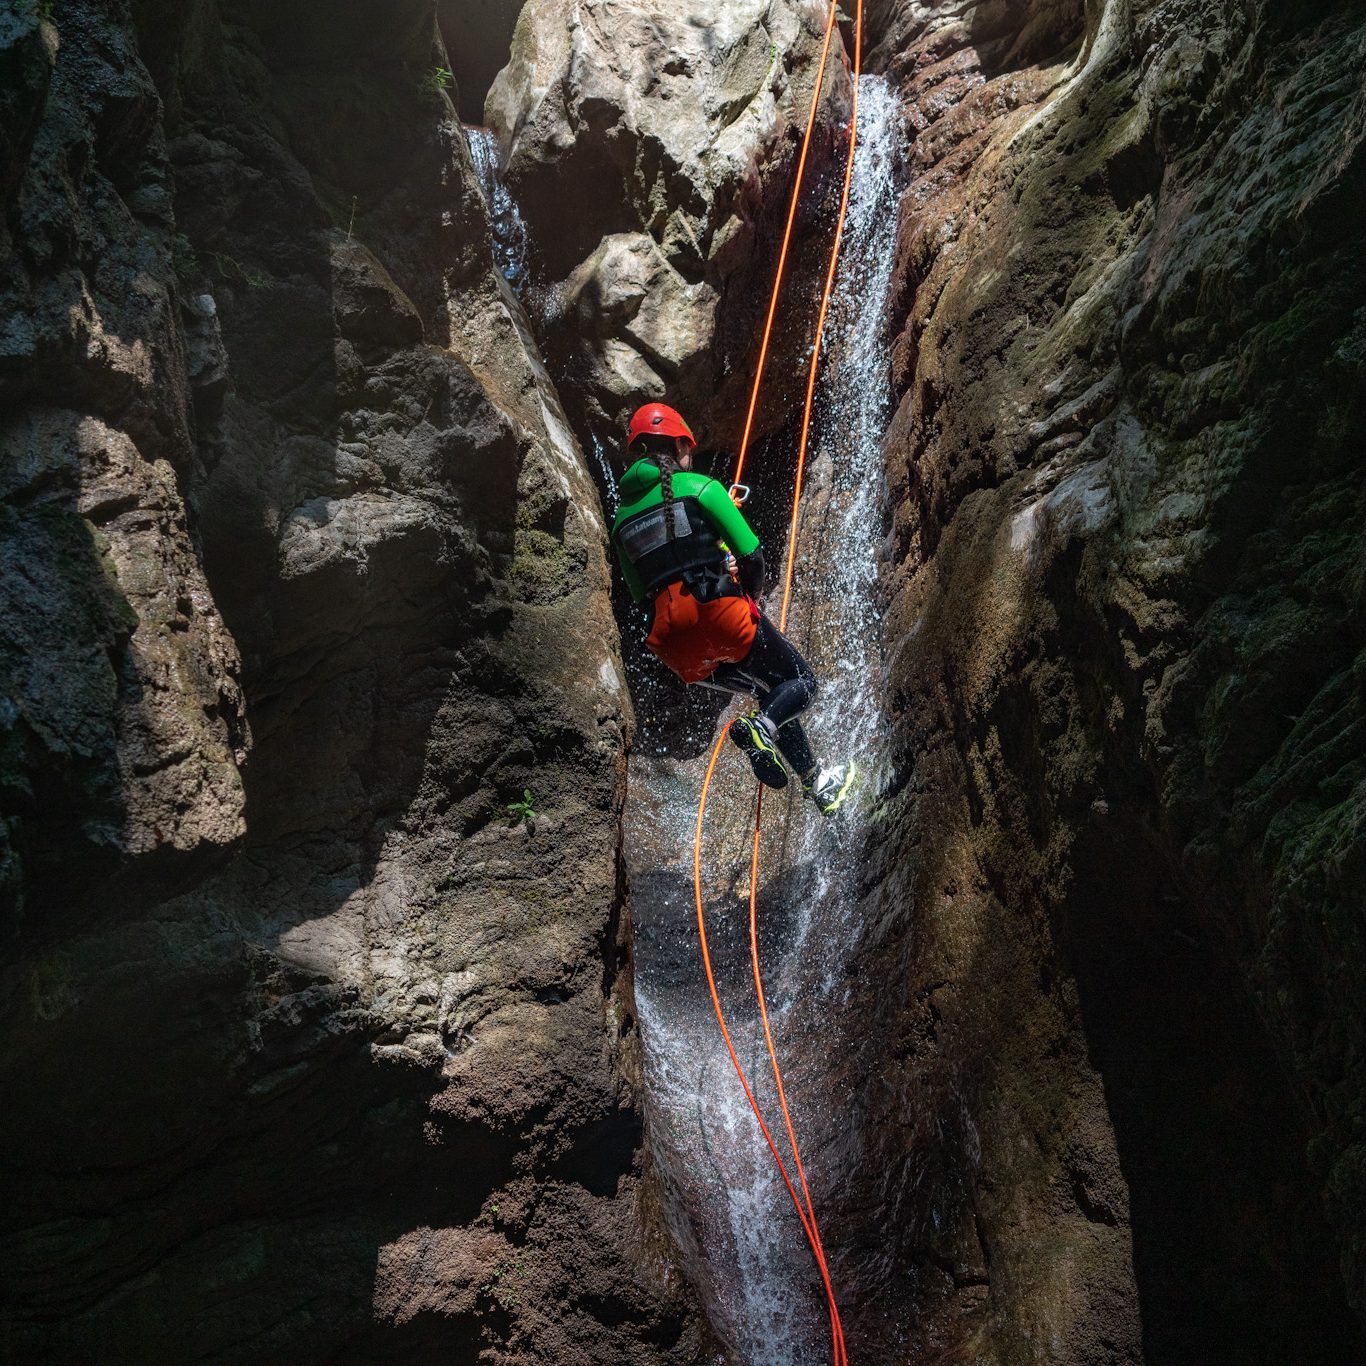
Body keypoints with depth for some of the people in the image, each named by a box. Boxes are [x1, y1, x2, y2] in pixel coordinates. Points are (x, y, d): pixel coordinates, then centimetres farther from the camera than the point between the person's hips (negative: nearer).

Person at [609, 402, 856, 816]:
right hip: (720, 614, -6)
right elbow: (752, 556, -3)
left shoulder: (621, 520, 19)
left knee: (771, 692, 24)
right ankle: (760, 728, -21)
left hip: (675, 646, 6)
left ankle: (816, 783, 24)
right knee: (801, 682, 10)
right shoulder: (698, 487, 4)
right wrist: (751, 593, 17)